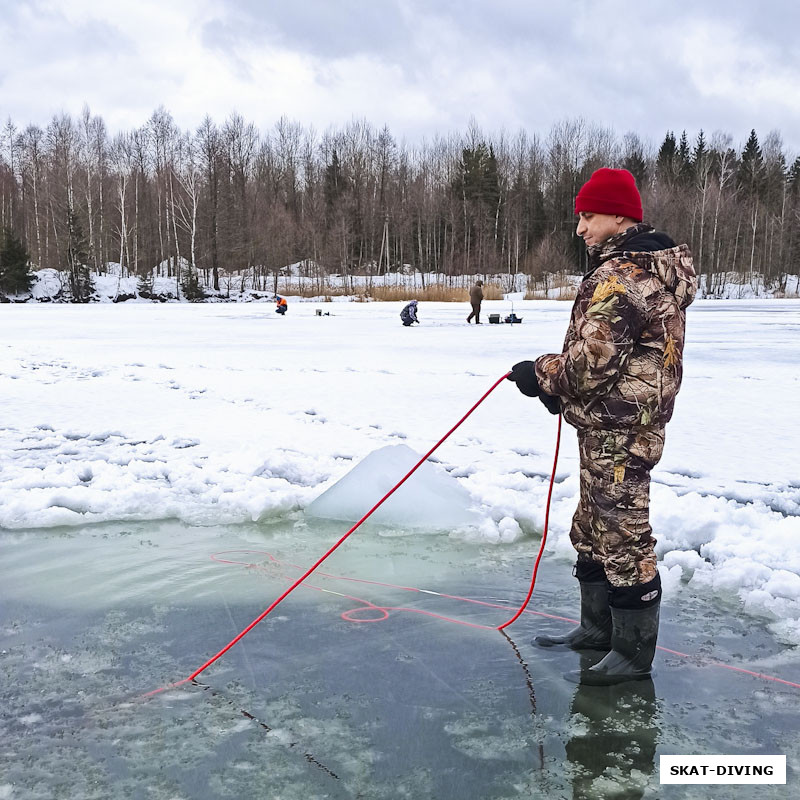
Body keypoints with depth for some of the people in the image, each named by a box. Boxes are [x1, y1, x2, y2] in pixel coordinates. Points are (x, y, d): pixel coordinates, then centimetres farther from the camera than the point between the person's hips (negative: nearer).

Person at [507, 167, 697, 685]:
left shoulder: (622, 275, -20)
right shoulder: (652, 264, 14)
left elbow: (592, 361, -24)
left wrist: (542, 375, -6)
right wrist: (560, 385, 10)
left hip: (618, 428, -11)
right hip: (609, 425, 11)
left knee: (623, 534, -1)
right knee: (592, 530, 20)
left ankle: (634, 653, 11)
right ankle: (598, 628, 33)